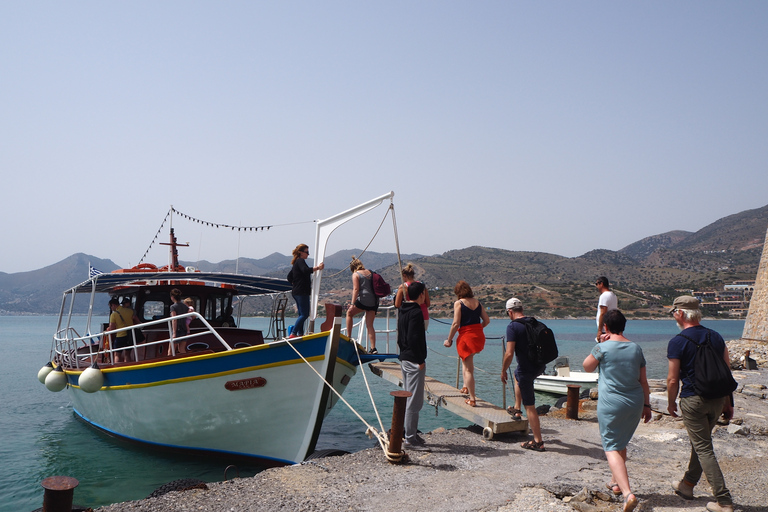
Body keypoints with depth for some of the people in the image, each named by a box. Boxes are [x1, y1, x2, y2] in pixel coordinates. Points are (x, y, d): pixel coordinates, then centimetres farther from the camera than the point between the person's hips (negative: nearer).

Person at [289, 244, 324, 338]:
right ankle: (293, 334, -14)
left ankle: (300, 333, 13)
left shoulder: (296, 262, 21)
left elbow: (290, 278, 27)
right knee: (305, 314, -11)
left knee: (301, 314, 12)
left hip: (296, 291, 10)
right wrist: (317, 267, -24)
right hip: (302, 292, -10)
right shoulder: (300, 261, -9)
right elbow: (306, 270, -29)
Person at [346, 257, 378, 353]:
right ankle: (373, 348, -1)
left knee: (349, 313, 21)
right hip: (374, 301, 5)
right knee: (370, 325, 8)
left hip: (363, 300, -5)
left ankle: (348, 337, 16)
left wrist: (352, 303, -15)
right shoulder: (370, 272, 18)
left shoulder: (355, 274, 1)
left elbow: (356, 289, -11)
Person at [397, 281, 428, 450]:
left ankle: (412, 434, 25)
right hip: (414, 361, -10)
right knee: (414, 401, -4)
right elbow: (413, 339, -23)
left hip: (404, 359, 10)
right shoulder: (416, 312, -16)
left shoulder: (402, 310, 13)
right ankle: (410, 438, 1)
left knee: (408, 399, 16)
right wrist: (420, 360, -18)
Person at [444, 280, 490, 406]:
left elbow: (456, 324, -12)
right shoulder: (477, 302, 10)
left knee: (468, 370, 1)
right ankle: (466, 386, 28)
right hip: (479, 336, 6)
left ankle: (472, 399, 3)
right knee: (467, 360, 31)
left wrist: (449, 339, -3)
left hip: (466, 336, -6)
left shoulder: (458, 303, -6)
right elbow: (487, 320, 10)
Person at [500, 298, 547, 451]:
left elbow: (509, 354, -22)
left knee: (529, 406, 1)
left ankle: (538, 442, 6)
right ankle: (517, 408, 42)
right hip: (540, 366, 8)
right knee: (517, 375, 36)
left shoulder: (513, 326, -16)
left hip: (527, 368, -8)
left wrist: (503, 371, -7)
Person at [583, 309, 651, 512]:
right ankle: (616, 482, 39)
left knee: (612, 447, -2)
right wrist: (646, 405, 18)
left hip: (611, 404, -6)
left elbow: (587, 366, 5)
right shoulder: (636, 348, 4)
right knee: (621, 443, 24)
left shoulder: (603, 347, -11)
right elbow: (643, 381, 9)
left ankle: (628, 493, -17)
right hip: (635, 403, 6)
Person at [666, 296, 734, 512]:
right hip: (717, 399, 7)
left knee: (703, 449, 2)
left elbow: (673, 379, -11)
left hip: (693, 400, -7)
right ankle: (687, 484, 35)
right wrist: (728, 403, 16)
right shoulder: (716, 336, 4)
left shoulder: (677, 342, -13)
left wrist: (671, 403, 4)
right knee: (700, 442, 21)